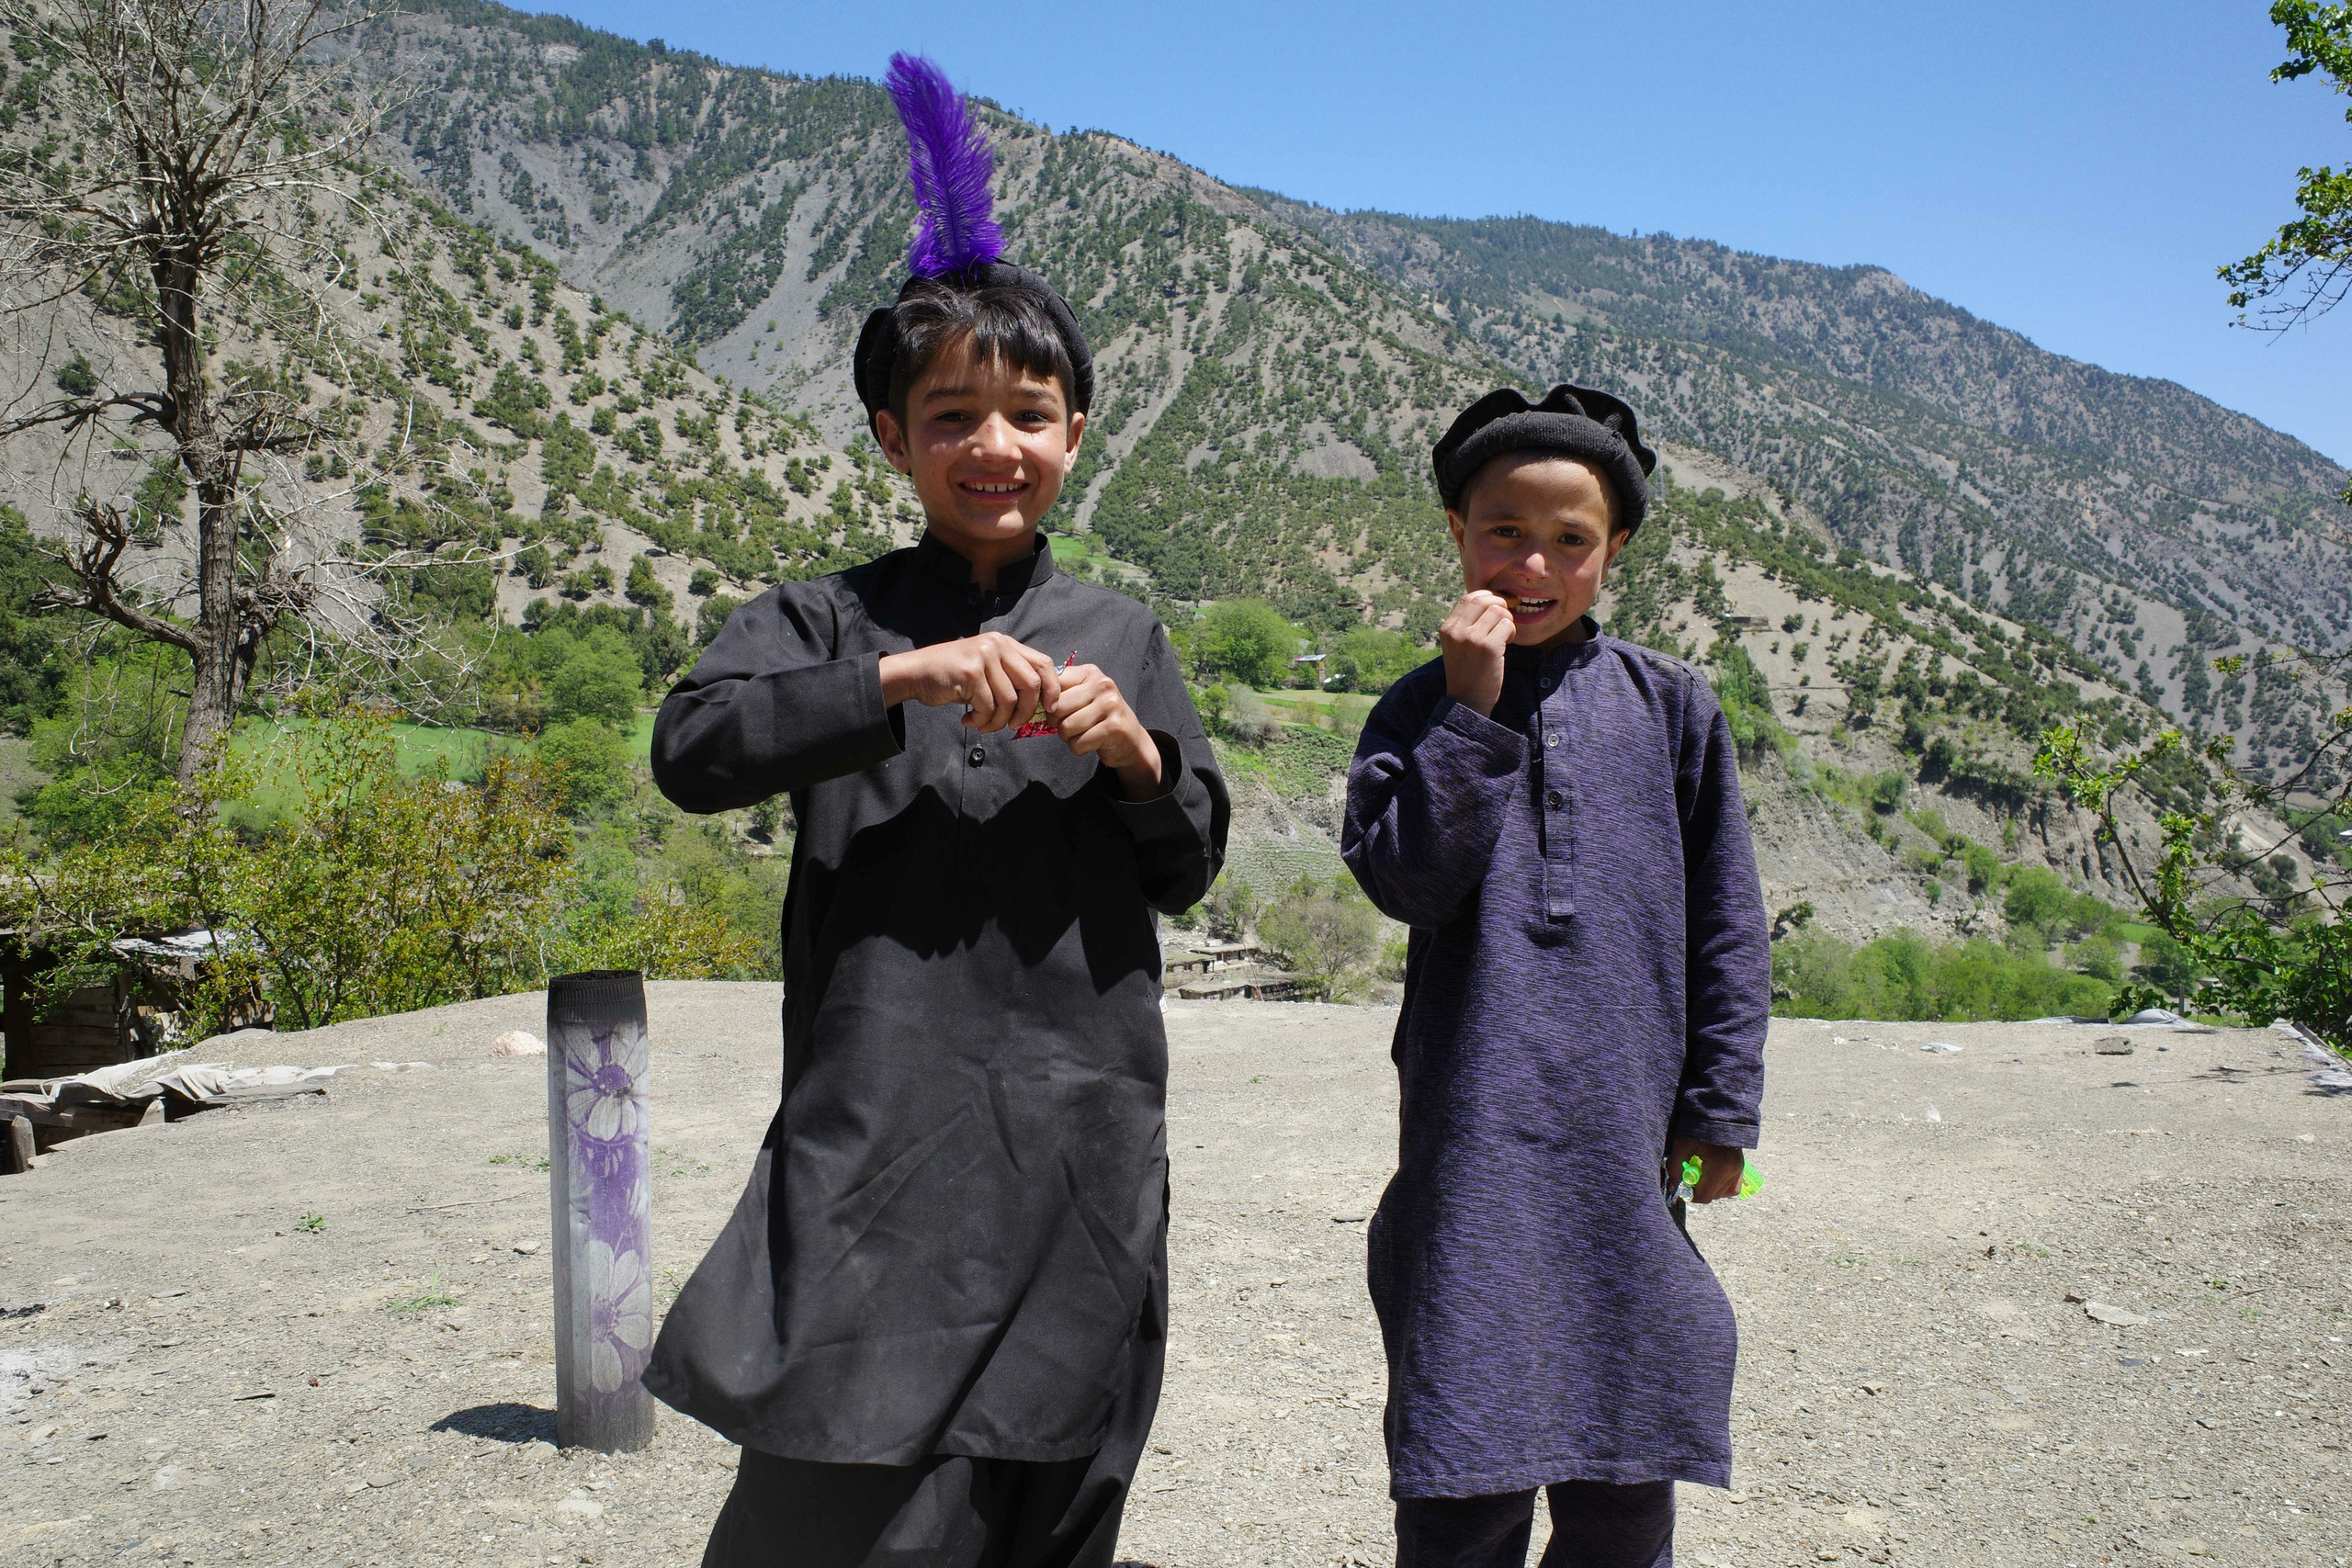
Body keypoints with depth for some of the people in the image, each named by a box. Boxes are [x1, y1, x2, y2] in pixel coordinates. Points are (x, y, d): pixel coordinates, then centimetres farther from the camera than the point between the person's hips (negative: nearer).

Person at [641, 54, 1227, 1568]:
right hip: (884, 1129, -3)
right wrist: (905, 676, -23)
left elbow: (1190, 870, 11)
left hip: (1083, 1132, 3)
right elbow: (690, 747, -13)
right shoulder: (830, 620, 4)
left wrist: (1136, 752, -8)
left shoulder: (1122, 635, 11)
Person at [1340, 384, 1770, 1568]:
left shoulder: (1670, 705, 5)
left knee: (1628, 1468, 11)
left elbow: (1726, 923, 7)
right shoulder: (1422, 709, 4)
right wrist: (1474, 710, -15)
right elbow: (1405, 880, -12)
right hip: (1474, 1130, -1)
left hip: (1628, 1133, 1)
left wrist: (1720, 1109, 4)